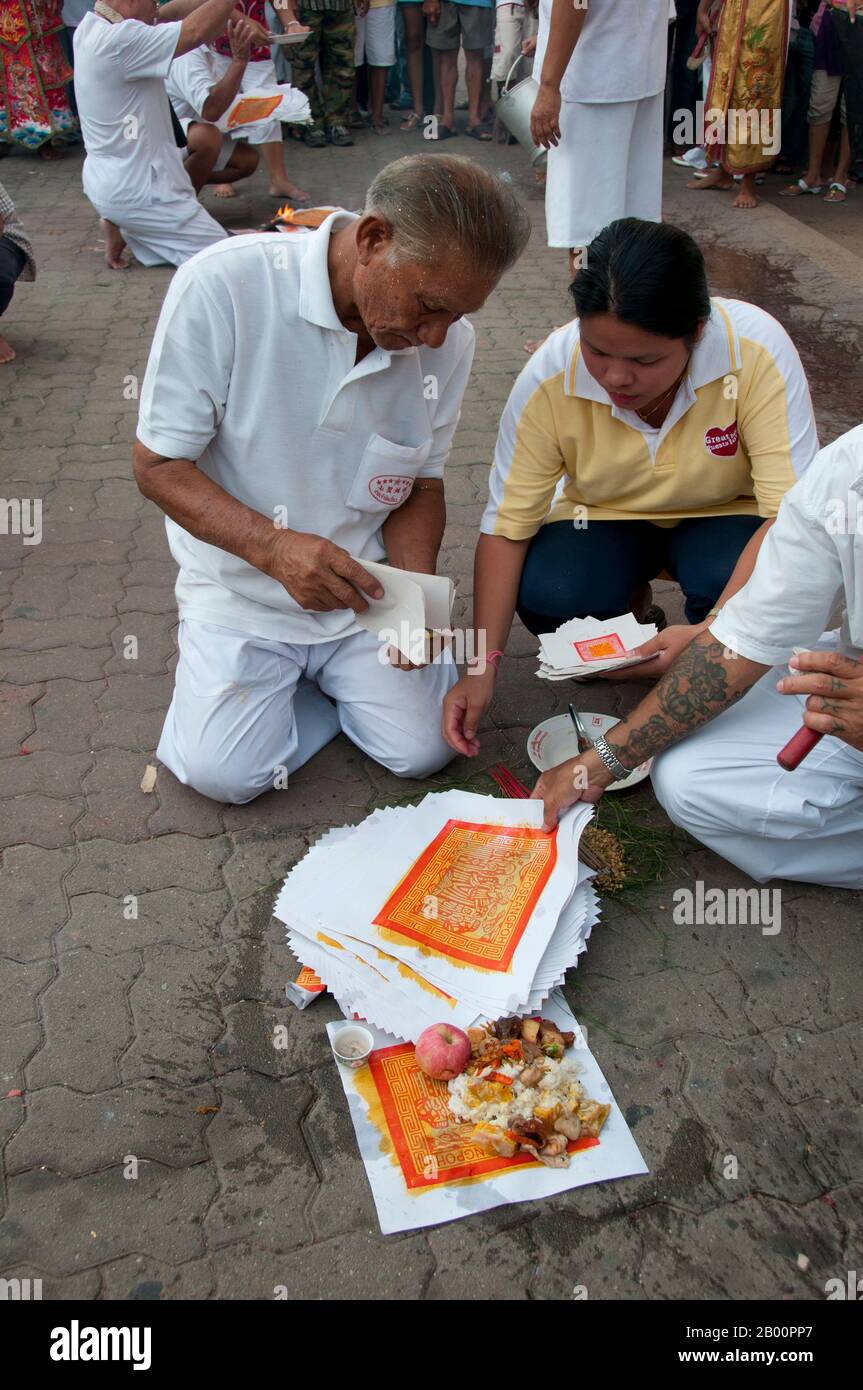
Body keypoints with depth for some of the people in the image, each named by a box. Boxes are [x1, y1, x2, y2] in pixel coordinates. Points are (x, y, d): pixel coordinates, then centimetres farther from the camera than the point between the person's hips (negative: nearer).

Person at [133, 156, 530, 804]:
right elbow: (158, 463, -17)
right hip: (242, 587, -2)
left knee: (423, 749, -10)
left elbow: (422, 484, 3)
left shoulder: (449, 341, -8)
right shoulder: (224, 285, -22)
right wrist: (275, 547, -32)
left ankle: (327, 673, 19)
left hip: (363, 585, 3)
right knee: (223, 771, -17)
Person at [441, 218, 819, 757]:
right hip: (605, 518, 1)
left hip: (724, 516, -1)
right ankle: (628, 605, 7)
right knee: (546, 597, -29)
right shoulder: (551, 375, -25)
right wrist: (482, 668, -25)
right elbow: (506, 526, -19)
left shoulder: (757, 349, -30)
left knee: (728, 583, -35)